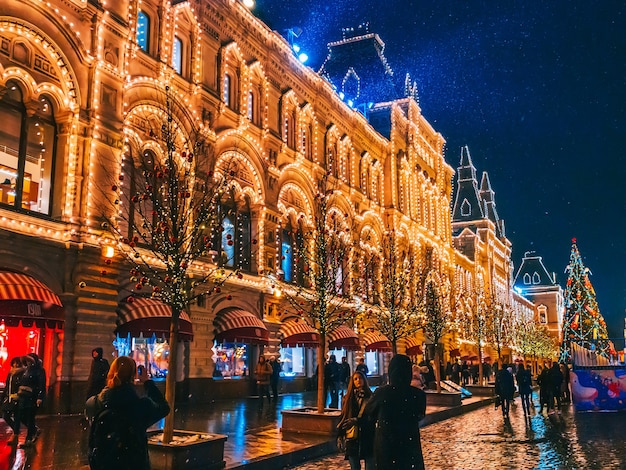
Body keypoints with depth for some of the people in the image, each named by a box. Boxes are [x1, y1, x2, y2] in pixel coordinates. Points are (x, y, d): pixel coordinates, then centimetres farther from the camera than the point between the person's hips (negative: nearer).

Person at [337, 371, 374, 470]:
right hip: (352, 439, 2)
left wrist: (356, 420, -19)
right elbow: (343, 418, 11)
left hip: (368, 437, -2)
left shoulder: (370, 398, -2)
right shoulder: (347, 398, 8)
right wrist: (340, 436, 7)